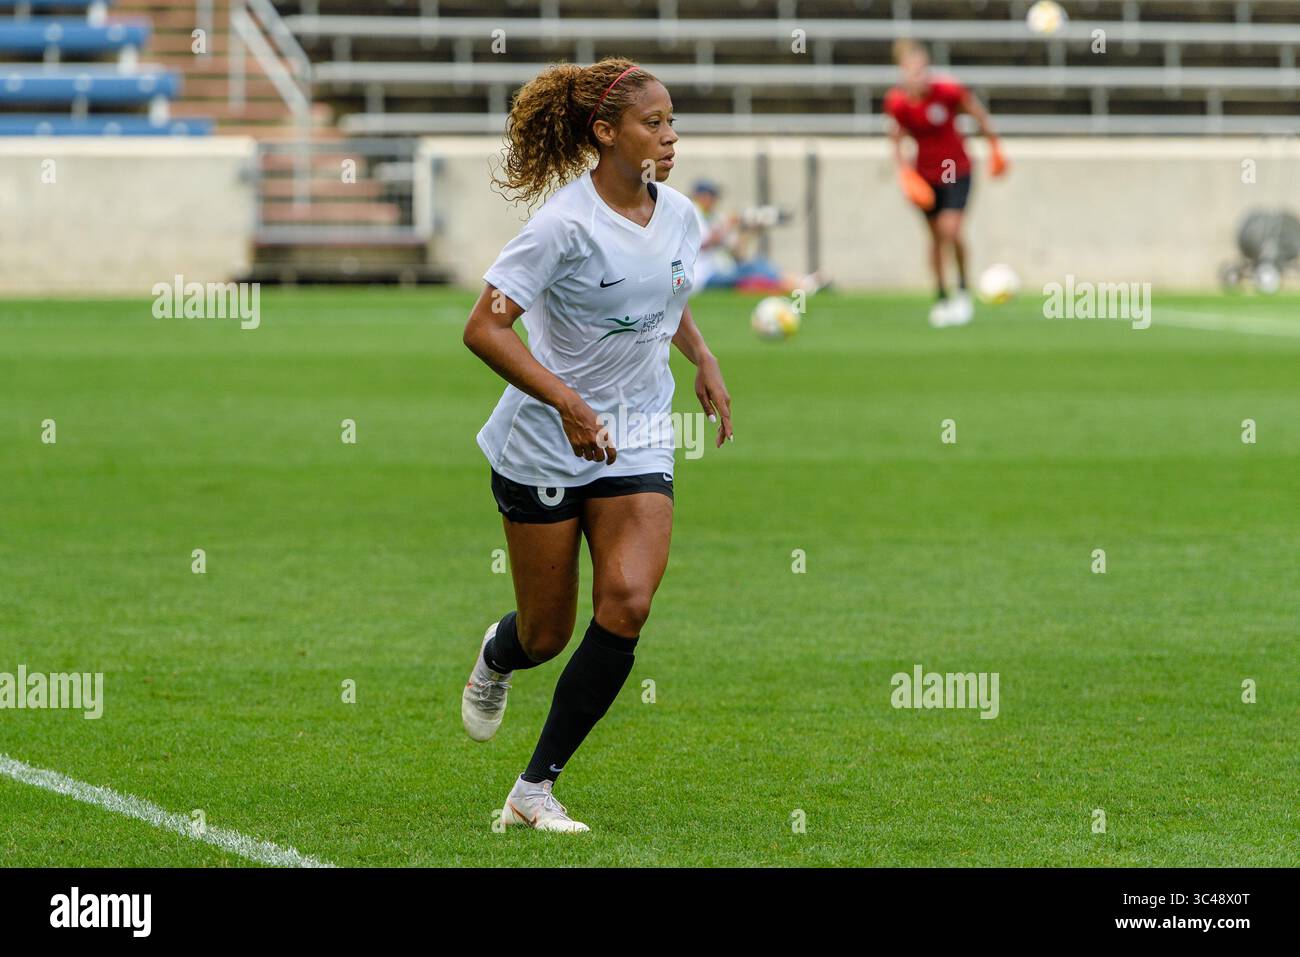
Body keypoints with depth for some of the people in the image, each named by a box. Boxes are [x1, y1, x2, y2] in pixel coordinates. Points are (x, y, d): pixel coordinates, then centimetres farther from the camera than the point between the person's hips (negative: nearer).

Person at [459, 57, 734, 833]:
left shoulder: (679, 216, 2)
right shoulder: (567, 224, -19)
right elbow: (484, 328, -22)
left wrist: (705, 361, 9)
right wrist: (568, 401, -30)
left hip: (638, 441, 5)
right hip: (545, 445, -5)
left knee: (628, 602, -18)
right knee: (548, 635, 5)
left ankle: (537, 788, -7)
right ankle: (499, 657, 47)